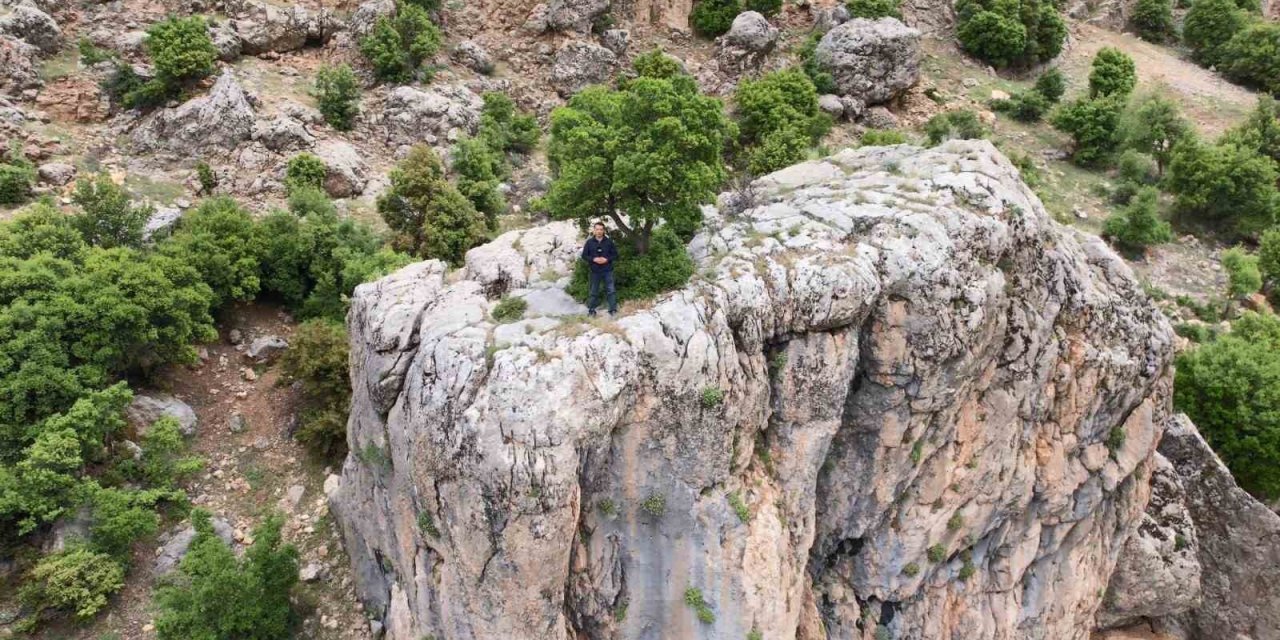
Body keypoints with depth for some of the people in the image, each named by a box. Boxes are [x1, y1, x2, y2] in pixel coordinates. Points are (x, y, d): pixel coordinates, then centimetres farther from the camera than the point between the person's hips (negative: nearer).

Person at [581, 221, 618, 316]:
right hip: (595, 271, 1)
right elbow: (584, 255, 3)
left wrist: (607, 259, -14)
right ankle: (591, 309, 19)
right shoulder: (589, 242, 0)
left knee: (611, 290, -1)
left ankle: (613, 309, 7)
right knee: (593, 291, 9)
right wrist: (593, 259, -13)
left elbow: (615, 255, 3)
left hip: (607, 270, 0)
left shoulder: (609, 241, -1)